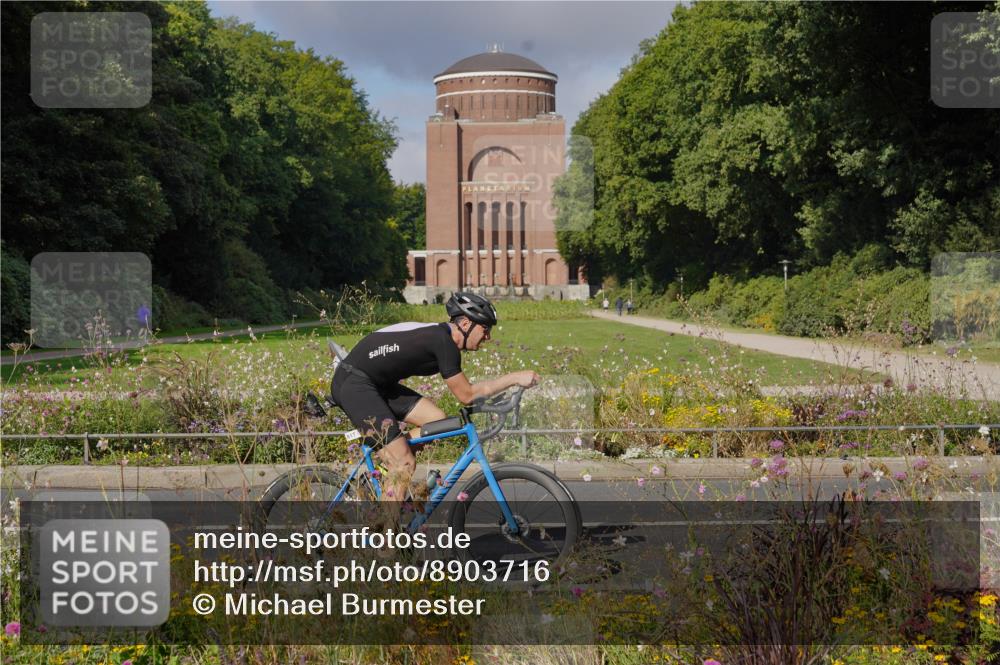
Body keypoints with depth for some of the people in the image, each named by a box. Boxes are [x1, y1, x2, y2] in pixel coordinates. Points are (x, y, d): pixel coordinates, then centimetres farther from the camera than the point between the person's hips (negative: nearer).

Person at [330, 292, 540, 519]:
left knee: (437, 420, 1)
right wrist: (515, 377, -14)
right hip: (353, 383, -10)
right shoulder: (443, 341, -18)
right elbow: (466, 394, -15)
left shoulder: (440, 336, 10)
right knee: (404, 463, -13)